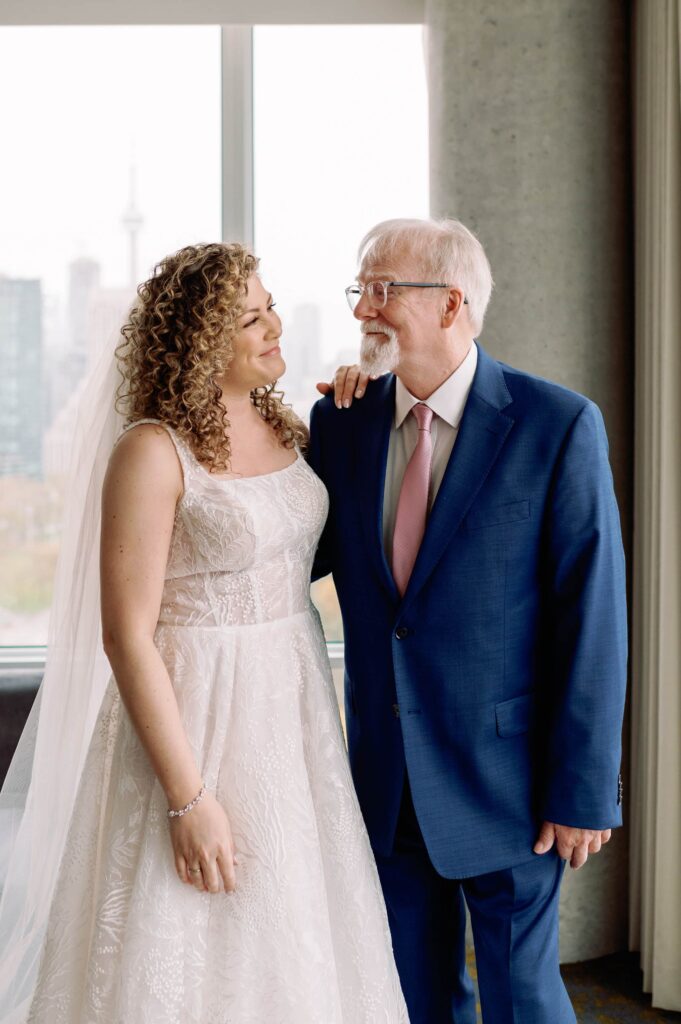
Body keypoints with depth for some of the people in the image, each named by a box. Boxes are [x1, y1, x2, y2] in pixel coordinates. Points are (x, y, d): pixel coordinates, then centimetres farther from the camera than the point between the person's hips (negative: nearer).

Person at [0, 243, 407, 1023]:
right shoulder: (153, 451, -16)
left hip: (293, 709, 7)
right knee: (189, 960, 6)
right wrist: (187, 798, -20)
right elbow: (127, 636, -18)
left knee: (290, 945, 18)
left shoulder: (286, 427, 5)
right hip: (197, 716, -7)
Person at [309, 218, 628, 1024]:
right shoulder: (343, 419, 2)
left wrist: (584, 786, -12)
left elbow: (593, 612, -12)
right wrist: (324, 428, -7)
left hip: (504, 770, -4)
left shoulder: (558, 425, -12)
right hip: (386, 775, 4)